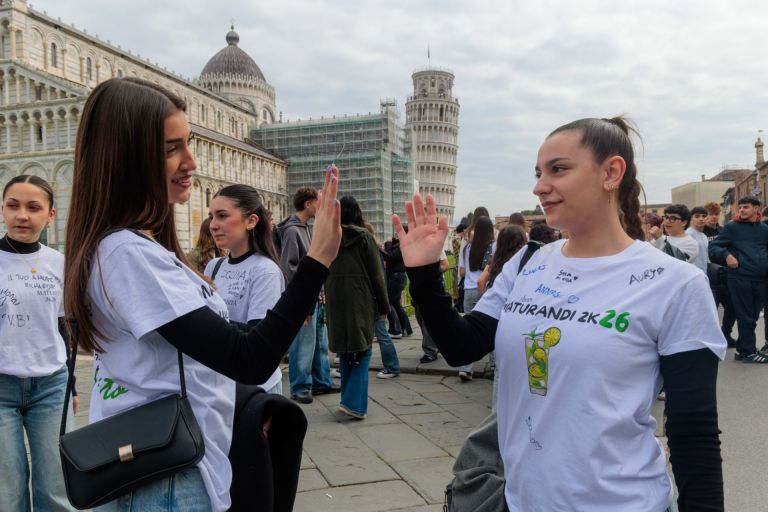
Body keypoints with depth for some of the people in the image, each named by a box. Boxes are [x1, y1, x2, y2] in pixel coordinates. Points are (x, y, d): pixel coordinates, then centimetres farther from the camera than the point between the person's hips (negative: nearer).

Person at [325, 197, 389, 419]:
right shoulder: (364, 236, -5)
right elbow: (376, 274, -5)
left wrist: (328, 299, 11)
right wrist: (383, 306, 1)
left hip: (336, 302, 4)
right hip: (360, 300, -4)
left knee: (345, 352, 14)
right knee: (362, 351, 2)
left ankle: (350, 400, 21)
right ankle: (353, 403, -8)